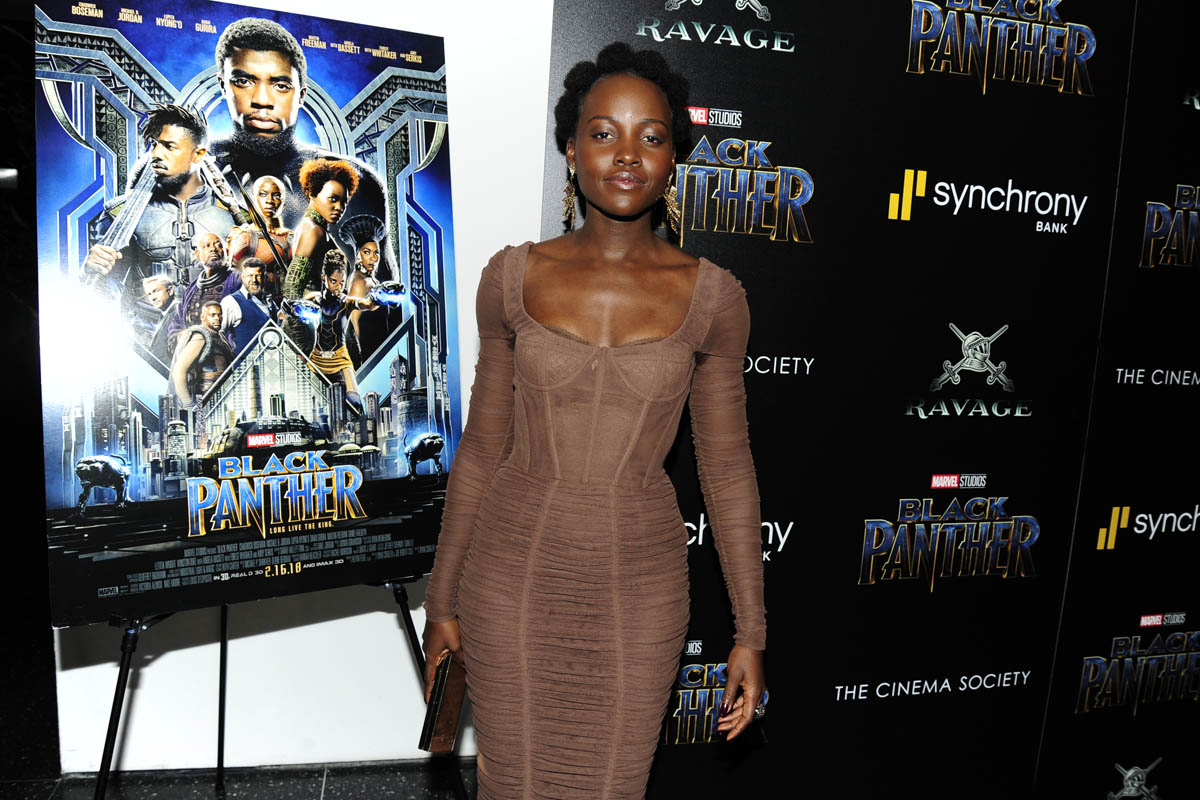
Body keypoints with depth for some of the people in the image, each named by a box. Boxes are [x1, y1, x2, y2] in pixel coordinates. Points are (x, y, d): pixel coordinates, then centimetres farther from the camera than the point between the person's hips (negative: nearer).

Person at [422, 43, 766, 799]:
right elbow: (482, 448, 1)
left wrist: (751, 630, 0)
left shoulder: (710, 295, -6)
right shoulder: (514, 276, -5)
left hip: (639, 581, 0)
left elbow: (727, 466, -1)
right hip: (513, 573, 1)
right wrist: (443, 599, 5)